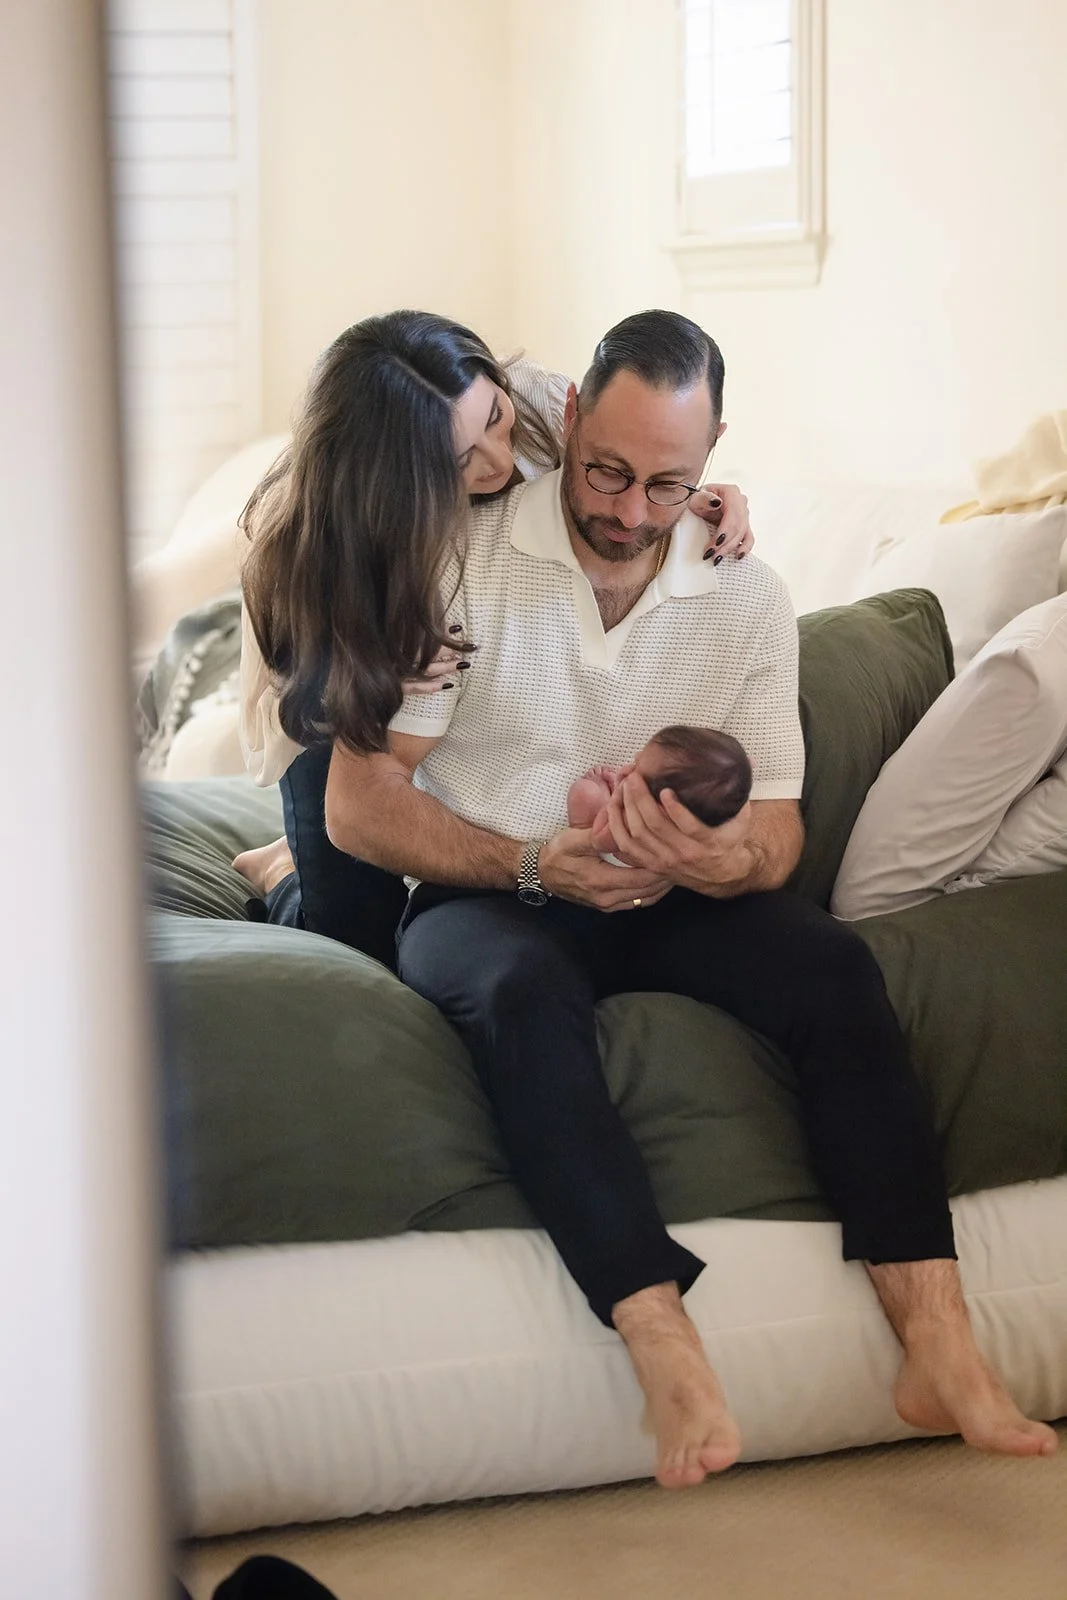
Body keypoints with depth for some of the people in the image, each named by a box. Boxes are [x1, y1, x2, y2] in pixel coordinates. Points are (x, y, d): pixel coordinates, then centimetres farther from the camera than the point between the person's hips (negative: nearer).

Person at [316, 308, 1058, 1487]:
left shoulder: (748, 597, 3)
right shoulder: (459, 560, -9)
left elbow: (778, 826, 2)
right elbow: (359, 807, -11)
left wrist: (727, 860, -24)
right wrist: (534, 863, -26)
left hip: (668, 903, 3)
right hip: (483, 896, -3)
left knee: (835, 965, -25)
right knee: (525, 991, -38)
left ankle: (937, 1346, -30)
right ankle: (664, 1349, -47)